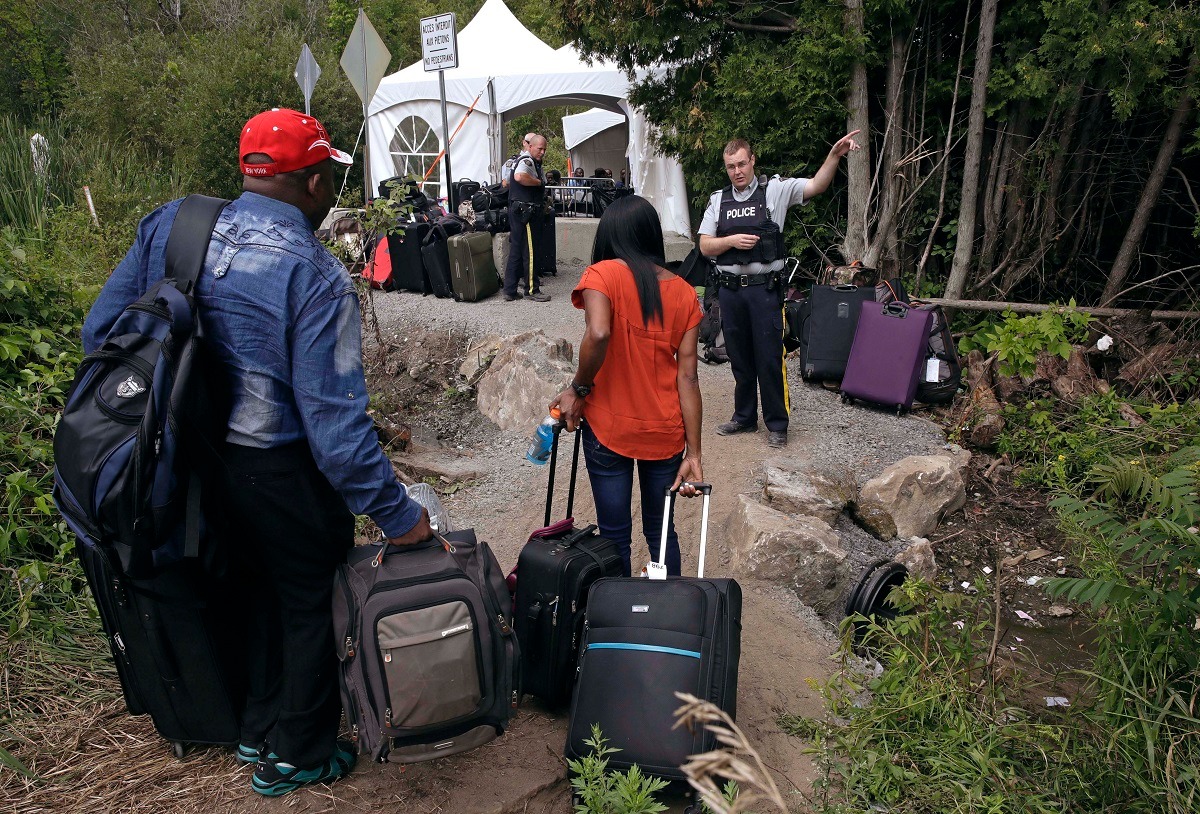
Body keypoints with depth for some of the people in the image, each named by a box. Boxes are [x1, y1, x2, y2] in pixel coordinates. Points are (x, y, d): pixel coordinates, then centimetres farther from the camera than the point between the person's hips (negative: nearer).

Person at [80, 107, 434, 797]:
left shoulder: (169, 227, -4)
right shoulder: (315, 278, -24)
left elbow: (101, 332, 2)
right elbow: (336, 422, -26)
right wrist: (396, 513, -18)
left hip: (190, 461, 7)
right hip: (281, 474, -7)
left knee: (260, 586, 28)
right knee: (312, 604, 16)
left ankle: (259, 729, 46)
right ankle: (298, 757, 35)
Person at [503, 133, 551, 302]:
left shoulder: (533, 162, 21)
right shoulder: (527, 161, -13)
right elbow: (519, 176, -35)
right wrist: (539, 182, -19)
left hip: (518, 211, 11)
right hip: (525, 211, -11)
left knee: (516, 251, 11)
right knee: (531, 251, -3)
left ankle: (510, 290, 16)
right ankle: (532, 290, 5)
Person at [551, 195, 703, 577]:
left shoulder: (603, 274, -10)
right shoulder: (684, 292, 1)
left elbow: (598, 335, -30)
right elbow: (688, 377, -2)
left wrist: (578, 389, -13)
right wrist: (693, 454, -1)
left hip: (609, 428, -3)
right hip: (665, 431, 4)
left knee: (615, 534, 12)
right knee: (660, 530, 19)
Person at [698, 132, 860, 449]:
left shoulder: (775, 190, -1)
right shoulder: (718, 200, 9)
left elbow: (816, 186, -12)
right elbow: (705, 246, 7)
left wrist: (835, 155, -27)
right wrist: (731, 241, -11)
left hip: (765, 288, -4)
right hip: (730, 289, 4)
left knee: (769, 358, -1)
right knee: (739, 357, 14)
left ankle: (776, 424, 11)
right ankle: (744, 417, 28)